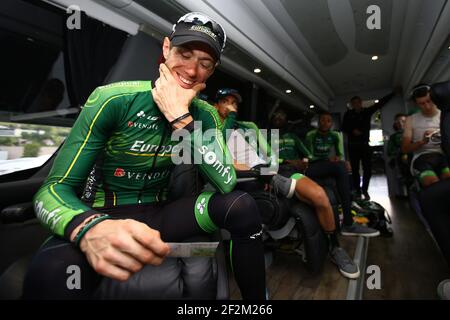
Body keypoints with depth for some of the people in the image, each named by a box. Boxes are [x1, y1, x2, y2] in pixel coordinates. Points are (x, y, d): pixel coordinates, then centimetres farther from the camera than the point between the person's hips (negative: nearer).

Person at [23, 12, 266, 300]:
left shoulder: (205, 115, -3)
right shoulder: (113, 99, -15)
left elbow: (226, 183, -16)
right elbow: (53, 189, -16)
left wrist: (180, 118, -24)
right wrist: (90, 228, -40)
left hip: (157, 215, 4)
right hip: (102, 216, -3)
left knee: (242, 206, -17)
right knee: (52, 272, -37)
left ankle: (257, 300, 3)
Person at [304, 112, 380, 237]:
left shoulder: (335, 135, 17)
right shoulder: (311, 135, 6)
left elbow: (340, 154, 10)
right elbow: (309, 156, -2)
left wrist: (338, 159, -14)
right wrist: (327, 159, -17)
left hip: (332, 165, 6)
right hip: (315, 166, -6)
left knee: (341, 167, -26)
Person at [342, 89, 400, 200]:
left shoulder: (367, 111, 9)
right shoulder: (348, 114, 3)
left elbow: (381, 103, 12)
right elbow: (344, 128, 2)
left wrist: (393, 93, 13)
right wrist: (352, 131, -15)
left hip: (365, 144, 2)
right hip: (353, 145, -2)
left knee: (368, 169, 0)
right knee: (355, 169, 0)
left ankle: (365, 190, 15)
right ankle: (357, 191, 7)